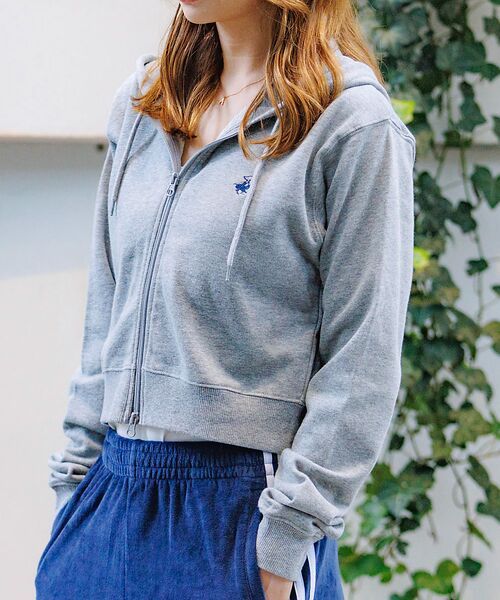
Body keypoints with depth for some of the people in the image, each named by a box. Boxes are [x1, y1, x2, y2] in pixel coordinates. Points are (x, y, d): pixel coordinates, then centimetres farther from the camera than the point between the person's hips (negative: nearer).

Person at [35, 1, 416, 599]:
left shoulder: (352, 121, -9)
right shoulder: (141, 100, 10)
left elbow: (361, 357, -11)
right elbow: (106, 302, 13)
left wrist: (286, 539, -14)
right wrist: (78, 467, 9)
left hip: (244, 504, -5)